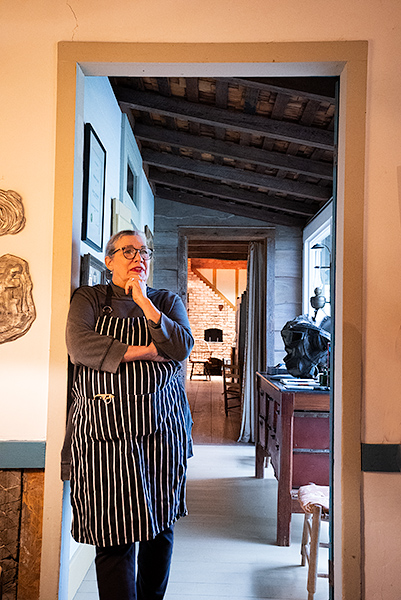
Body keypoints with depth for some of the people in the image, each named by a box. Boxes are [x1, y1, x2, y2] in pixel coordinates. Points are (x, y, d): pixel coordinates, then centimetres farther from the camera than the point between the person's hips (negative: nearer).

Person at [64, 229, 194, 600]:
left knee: (160, 526, 13)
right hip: (105, 432, -2)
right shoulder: (89, 298, 7)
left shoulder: (168, 301, 12)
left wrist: (144, 302, -11)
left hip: (162, 429, 2)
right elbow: (80, 346, -11)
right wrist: (148, 351, -11)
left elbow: (182, 348, -5)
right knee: (115, 535, -2)